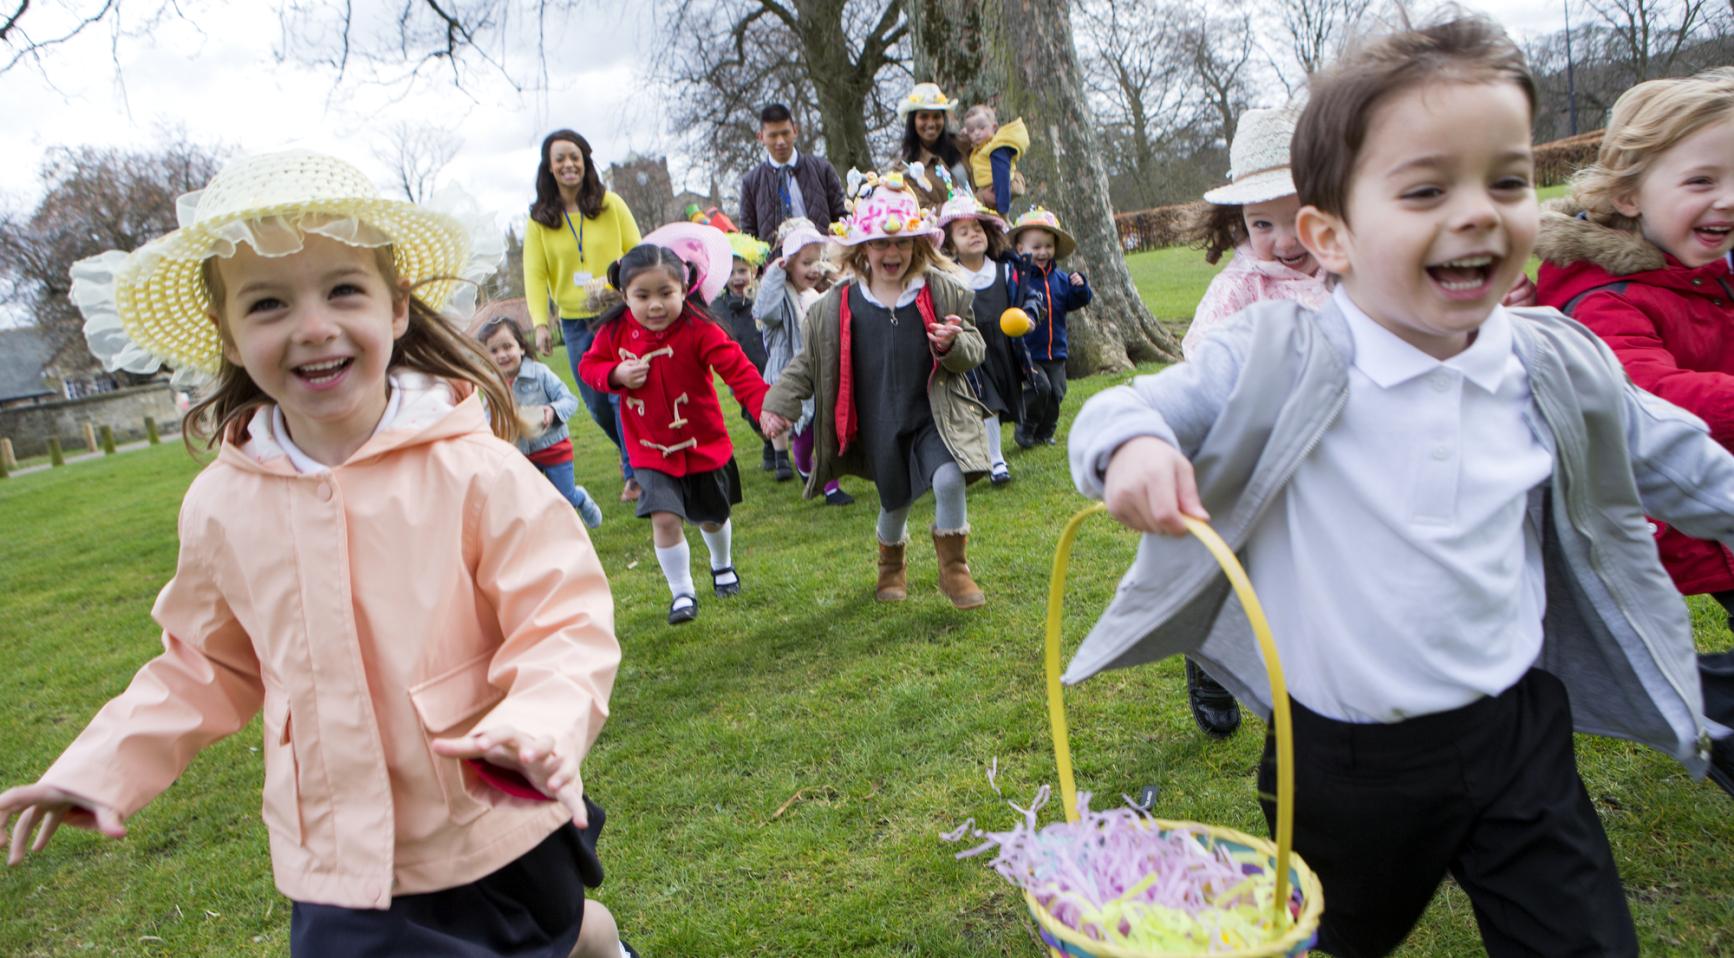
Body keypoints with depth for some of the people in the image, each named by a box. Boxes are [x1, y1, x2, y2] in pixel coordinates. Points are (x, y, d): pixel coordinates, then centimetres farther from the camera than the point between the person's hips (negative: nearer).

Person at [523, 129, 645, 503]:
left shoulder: (610, 204, -2)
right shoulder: (539, 218, 1)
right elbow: (534, 275, -3)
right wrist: (540, 324, -13)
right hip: (575, 322, 2)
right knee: (597, 404, 9)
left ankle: (635, 471, 6)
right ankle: (632, 451, 36)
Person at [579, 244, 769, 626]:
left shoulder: (698, 329, -21)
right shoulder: (615, 331, -10)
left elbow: (738, 369, -27)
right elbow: (588, 364, 3)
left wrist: (765, 407, -42)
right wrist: (616, 374, -19)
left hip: (704, 445, -1)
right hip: (651, 451, 1)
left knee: (712, 516, 18)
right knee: (664, 518, -13)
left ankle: (722, 566, 51)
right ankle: (682, 592, 8)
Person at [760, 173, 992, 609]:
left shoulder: (942, 292, -4)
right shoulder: (837, 305, -4)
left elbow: (973, 351, -1)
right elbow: (809, 361, 5)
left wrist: (953, 344, -24)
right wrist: (779, 403, -2)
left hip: (935, 415, -1)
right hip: (879, 427, 1)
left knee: (949, 479, -22)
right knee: (894, 500, 12)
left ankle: (954, 568, 1)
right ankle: (891, 566, 44)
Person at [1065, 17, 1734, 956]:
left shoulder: (1558, 369, -4)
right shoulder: (1273, 361, -18)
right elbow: (1127, 408, -14)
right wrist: (1133, 446, -36)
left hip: (1517, 736, 3)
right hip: (1345, 763, -2)